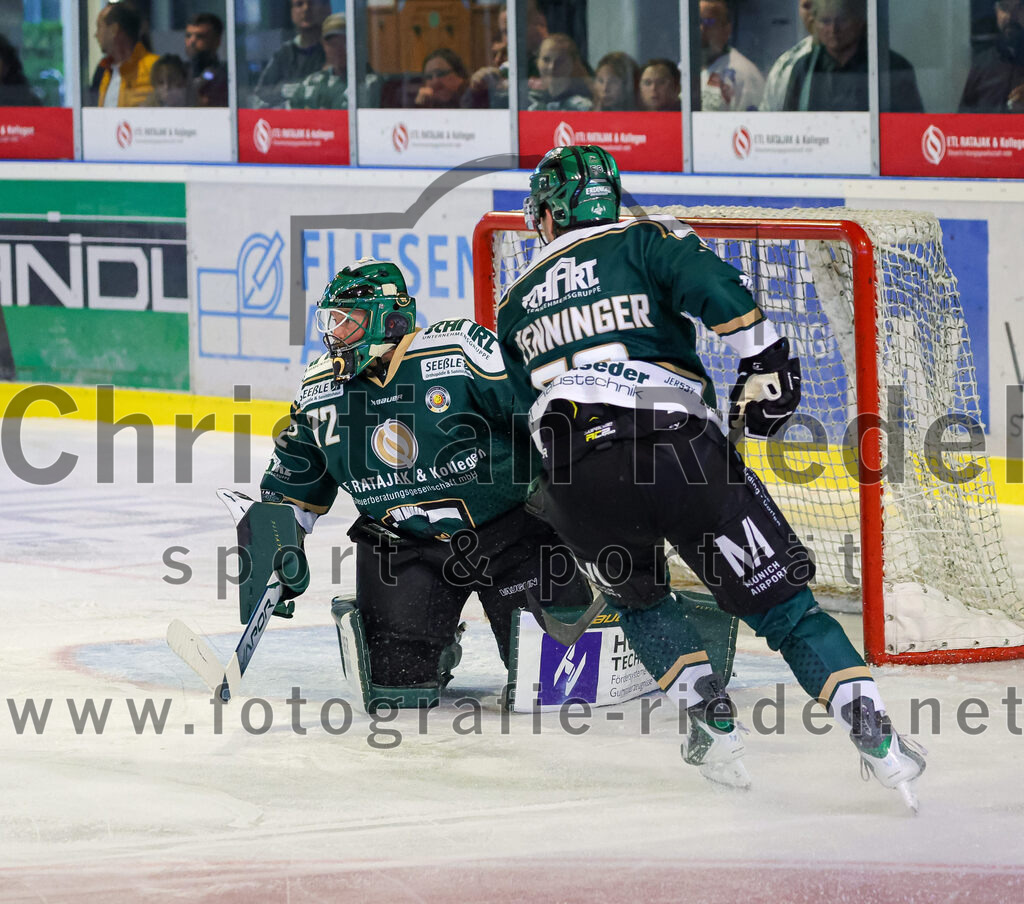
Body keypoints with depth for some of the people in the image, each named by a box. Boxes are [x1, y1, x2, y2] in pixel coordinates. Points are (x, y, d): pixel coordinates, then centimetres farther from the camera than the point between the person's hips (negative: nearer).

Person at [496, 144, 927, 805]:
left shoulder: (517, 304, 26)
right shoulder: (646, 241, 14)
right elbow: (718, 291, -5)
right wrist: (768, 365, 3)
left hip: (579, 480, 2)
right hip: (681, 449, -2)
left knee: (637, 597, 30)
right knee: (779, 600, 4)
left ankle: (713, 722, 14)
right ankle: (874, 732, -10)